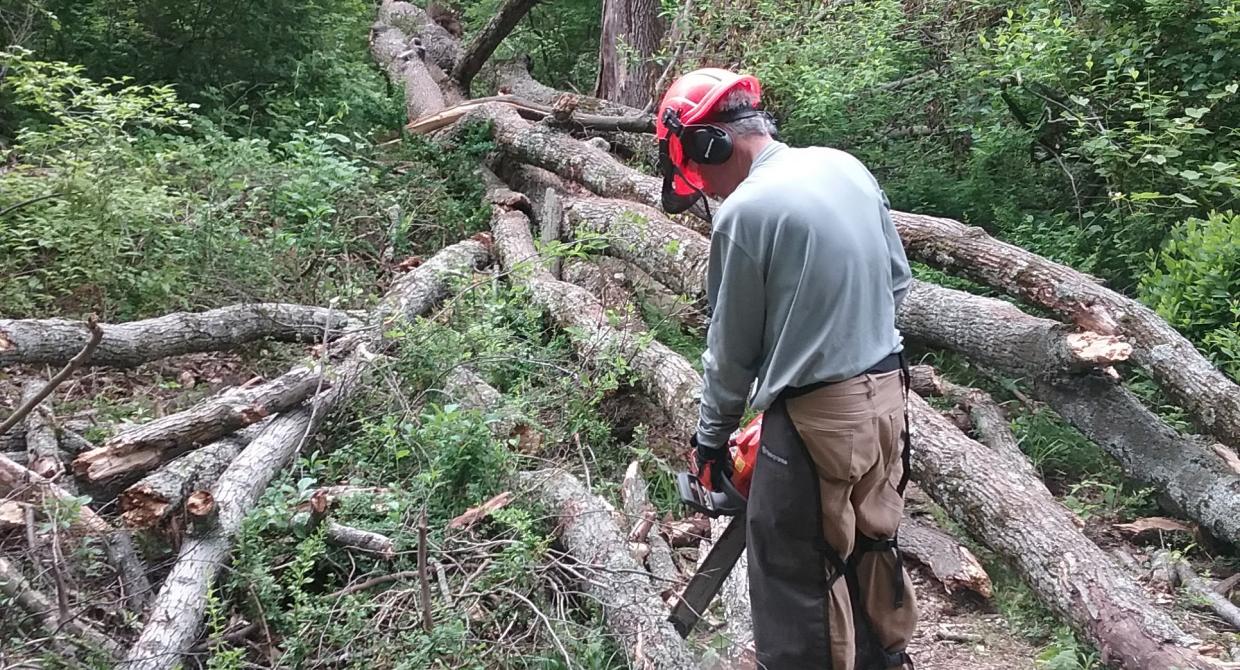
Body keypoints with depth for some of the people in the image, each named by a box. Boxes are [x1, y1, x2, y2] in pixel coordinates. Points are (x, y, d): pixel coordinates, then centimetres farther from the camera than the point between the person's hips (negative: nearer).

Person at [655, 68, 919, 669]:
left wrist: (712, 435, 8)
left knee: (793, 587, 7)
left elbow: (732, 350, -7)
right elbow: (898, 280, 14)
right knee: (868, 551, 24)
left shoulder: (744, 211, -17)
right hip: (886, 392, 8)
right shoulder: (847, 167, 5)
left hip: (817, 418, -8)